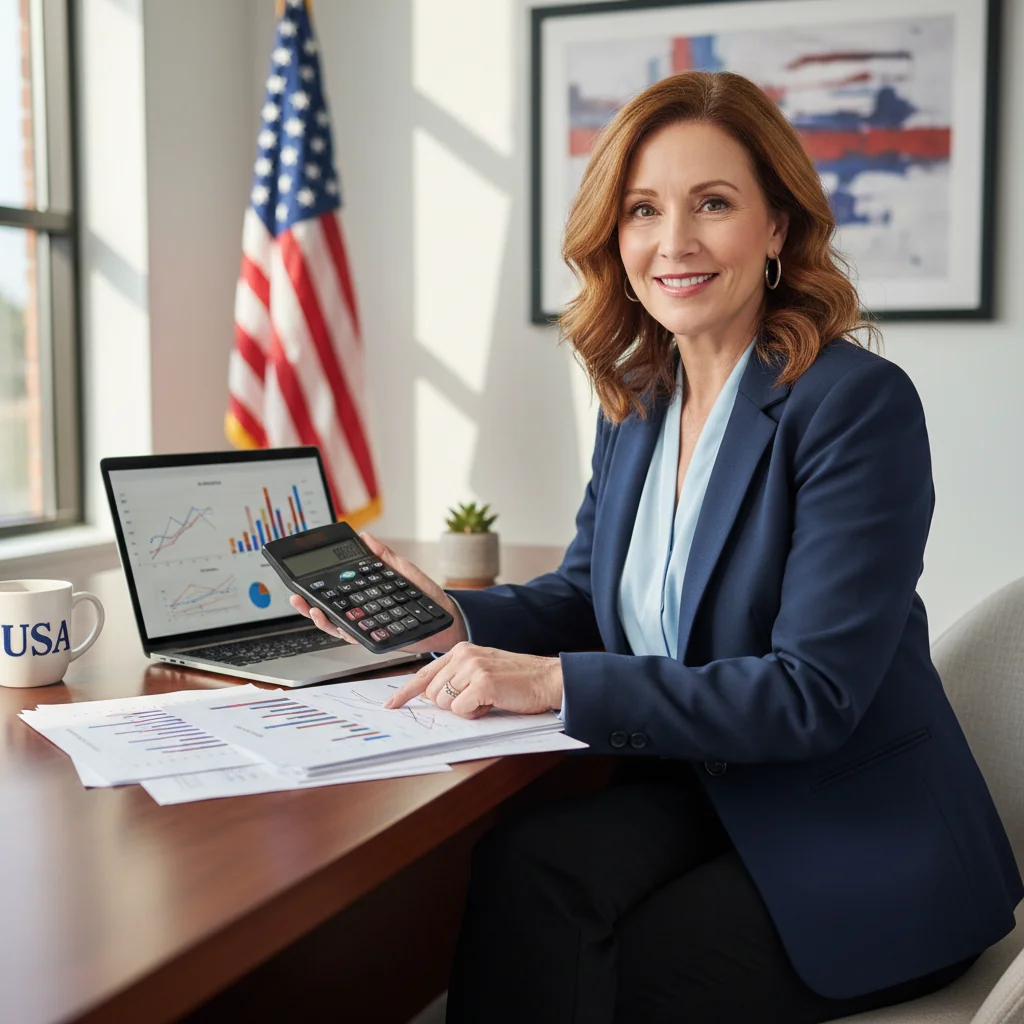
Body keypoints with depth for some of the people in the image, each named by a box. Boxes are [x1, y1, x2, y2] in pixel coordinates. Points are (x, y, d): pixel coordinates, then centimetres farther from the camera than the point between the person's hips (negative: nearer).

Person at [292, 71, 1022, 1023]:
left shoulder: (858, 404, -17)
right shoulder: (634, 401, 6)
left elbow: (812, 695, -22)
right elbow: (588, 595, 15)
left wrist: (558, 682, -26)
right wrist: (455, 617, -6)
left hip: (859, 849, -5)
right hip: (697, 794, 5)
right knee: (521, 864, -24)